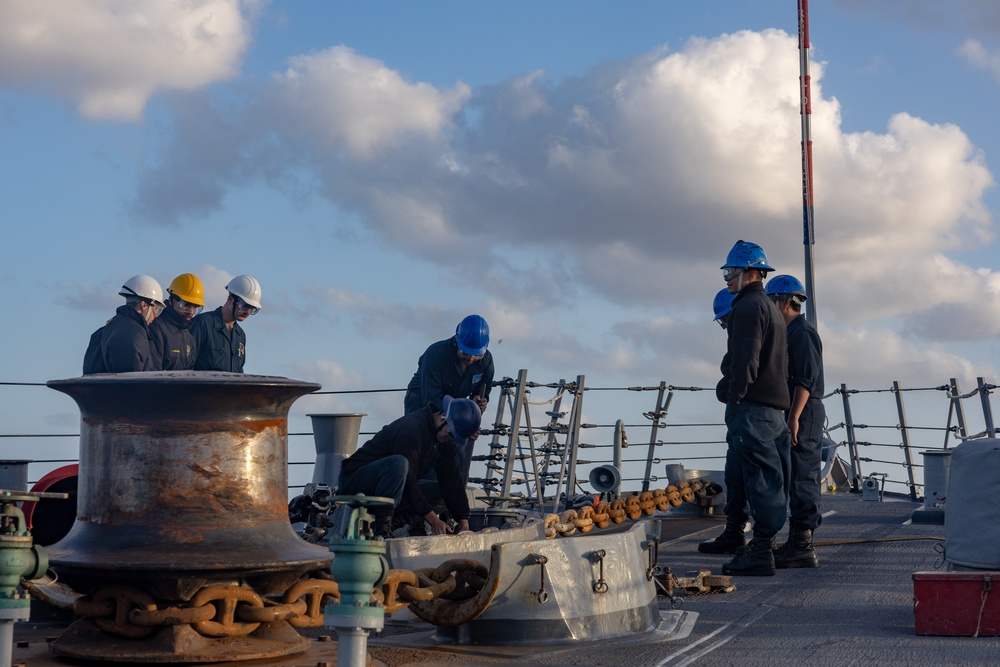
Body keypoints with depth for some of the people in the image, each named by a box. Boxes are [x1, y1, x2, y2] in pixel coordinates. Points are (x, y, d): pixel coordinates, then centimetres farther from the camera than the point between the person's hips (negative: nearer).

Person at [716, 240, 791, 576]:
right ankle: (763, 545, 15)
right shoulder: (770, 308, 24)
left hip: (751, 406, -10)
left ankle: (760, 552, -11)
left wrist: (734, 394, -17)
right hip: (773, 405, 10)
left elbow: (745, 359, -19)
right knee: (770, 478, 10)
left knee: (760, 477, -11)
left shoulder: (748, 306, -9)